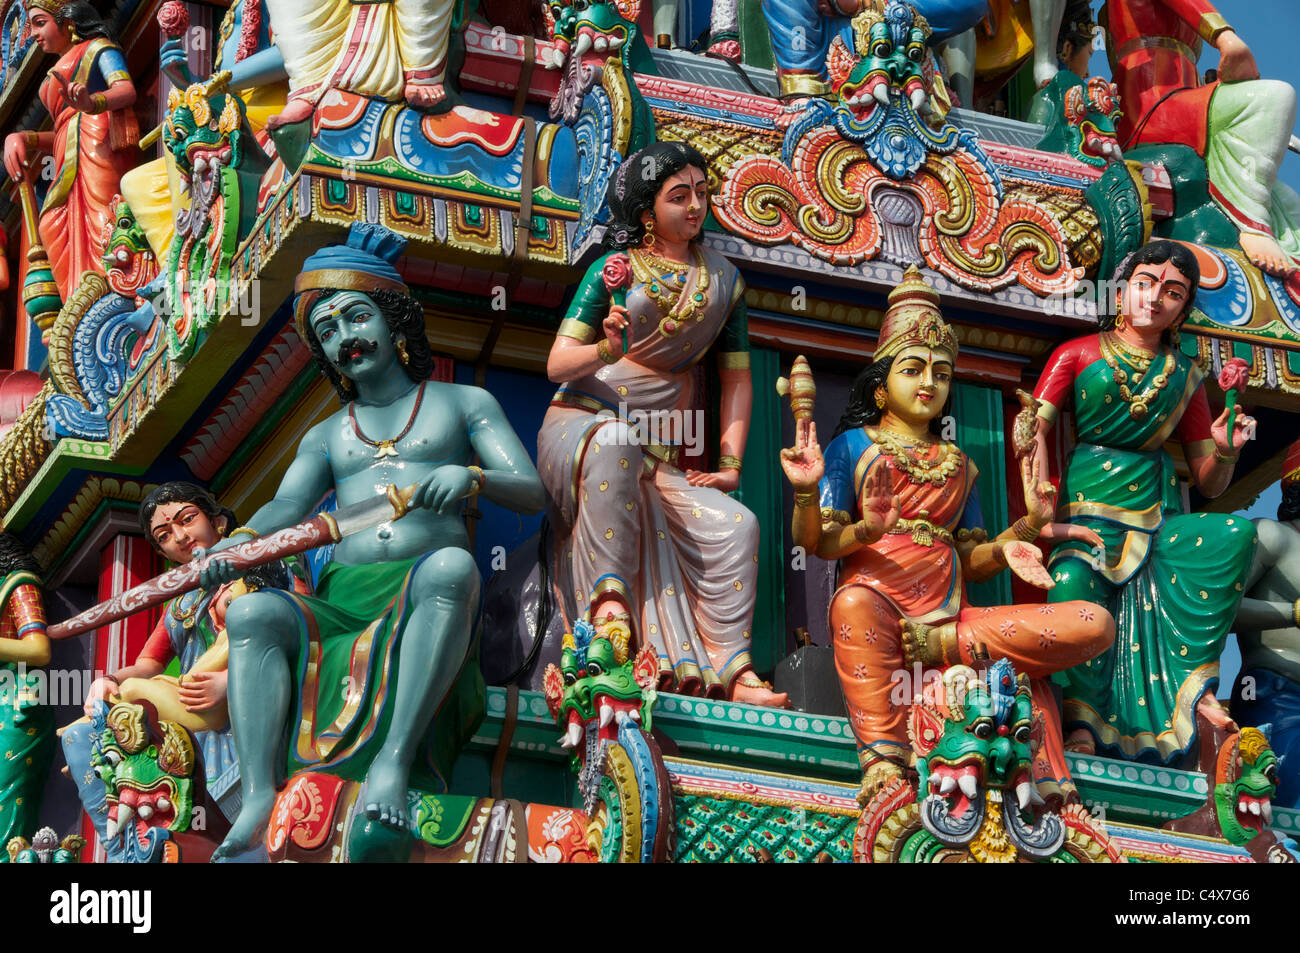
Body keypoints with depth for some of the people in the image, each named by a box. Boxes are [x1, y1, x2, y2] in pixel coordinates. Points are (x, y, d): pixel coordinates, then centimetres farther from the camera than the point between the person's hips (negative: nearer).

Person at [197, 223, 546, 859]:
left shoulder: (462, 403, 18)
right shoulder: (326, 437, 27)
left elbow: (531, 492, 7)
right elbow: (288, 506, 9)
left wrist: (470, 475, -16)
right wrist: (241, 540, -15)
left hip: (423, 591, -3)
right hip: (342, 596, 3)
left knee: (451, 566, -39)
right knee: (252, 612, -28)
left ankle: (394, 760, -47)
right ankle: (258, 800, -40)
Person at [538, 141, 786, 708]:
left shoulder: (723, 279, 11)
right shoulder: (615, 269, 0)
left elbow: (736, 376, 15)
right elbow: (557, 365, -6)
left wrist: (730, 462, 3)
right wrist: (606, 350, -27)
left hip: (661, 459, 4)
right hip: (579, 424, -4)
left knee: (734, 526, -19)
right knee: (614, 441, -40)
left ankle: (729, 669, -20)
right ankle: (608, 599, -43)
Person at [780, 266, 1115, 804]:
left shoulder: (957, 464, 27)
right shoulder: (853, 446, 14)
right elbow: (818, 544, 2)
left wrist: (1023, 531, 3)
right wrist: (806, 495, -19)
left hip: (948, 611, 4)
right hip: (877, 602, -4)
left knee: (1093, 626, -15)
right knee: (854, 603, -44)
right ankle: (883, 766, -47)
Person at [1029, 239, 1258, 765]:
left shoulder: (1184, 375, 16)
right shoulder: (1078, 355, 9)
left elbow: (1209, 482, 17)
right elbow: (1035, 430, -3)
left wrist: (1225, 451, -6)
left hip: (1159, 518, 3)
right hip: (1088, 509, -3)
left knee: (1236, 535, -26)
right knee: (1072, 580, -35)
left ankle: (1194, 684, -20)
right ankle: (1083, 723, -21)